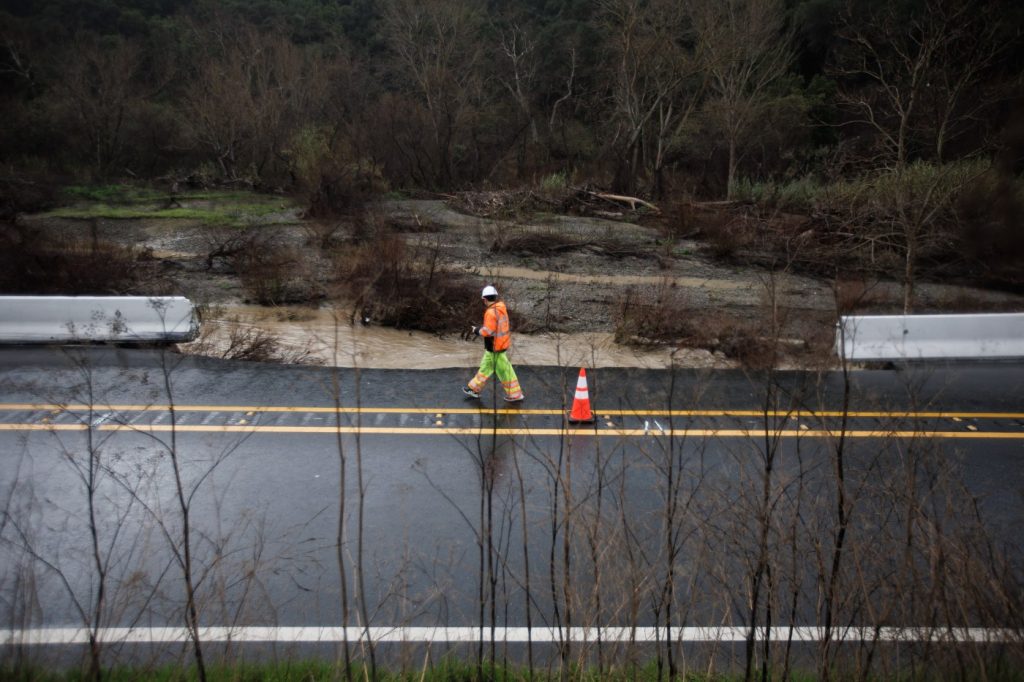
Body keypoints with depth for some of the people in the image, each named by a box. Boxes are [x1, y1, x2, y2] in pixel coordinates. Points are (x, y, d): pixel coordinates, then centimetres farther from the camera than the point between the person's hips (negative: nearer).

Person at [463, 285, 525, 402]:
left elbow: (488, 331, -24)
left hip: (495, 347, -9)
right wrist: (480, 329, 12)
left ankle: (515, 394, 10)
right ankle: (475, 389, 30)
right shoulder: (501, 308, 4)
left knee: (504, 370, 1)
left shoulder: (491, 312, -24)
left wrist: (477, 330, -7)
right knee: (486, 367, 19)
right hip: (501, 343, 9)